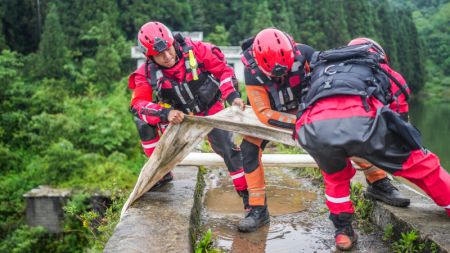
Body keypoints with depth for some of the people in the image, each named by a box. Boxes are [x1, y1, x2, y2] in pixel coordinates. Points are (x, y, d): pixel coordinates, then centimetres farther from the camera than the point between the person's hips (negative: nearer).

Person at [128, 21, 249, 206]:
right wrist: (165, 113, -45)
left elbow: (223, 70, -16)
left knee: (226, 147, -10)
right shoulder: (146, 73, -21)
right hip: (178, 115, 2)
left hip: (209, 108, -1)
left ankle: (244, 190, 12)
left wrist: (232, 96, -29)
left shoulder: (195, 50, -25)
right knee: (142, 117, -17)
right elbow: (139, 103, -29)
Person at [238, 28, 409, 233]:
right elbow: (264, 113, -30)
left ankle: (378, 182, 9)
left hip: (307, 104, 1)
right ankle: (258, 209, -9)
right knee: (249, 149, -21)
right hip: (273, 112, -1)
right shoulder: (252, 72, -32)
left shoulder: (301, 53, -32)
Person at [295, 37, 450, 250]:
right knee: (419, 164, 21)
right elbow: (401, 112, 42)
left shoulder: (321, 68, 43)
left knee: (335, 176, 33)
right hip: (361, 120, -2)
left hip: (314, 128, 3)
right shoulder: (380, 69, 37)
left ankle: (342, 231, 35)